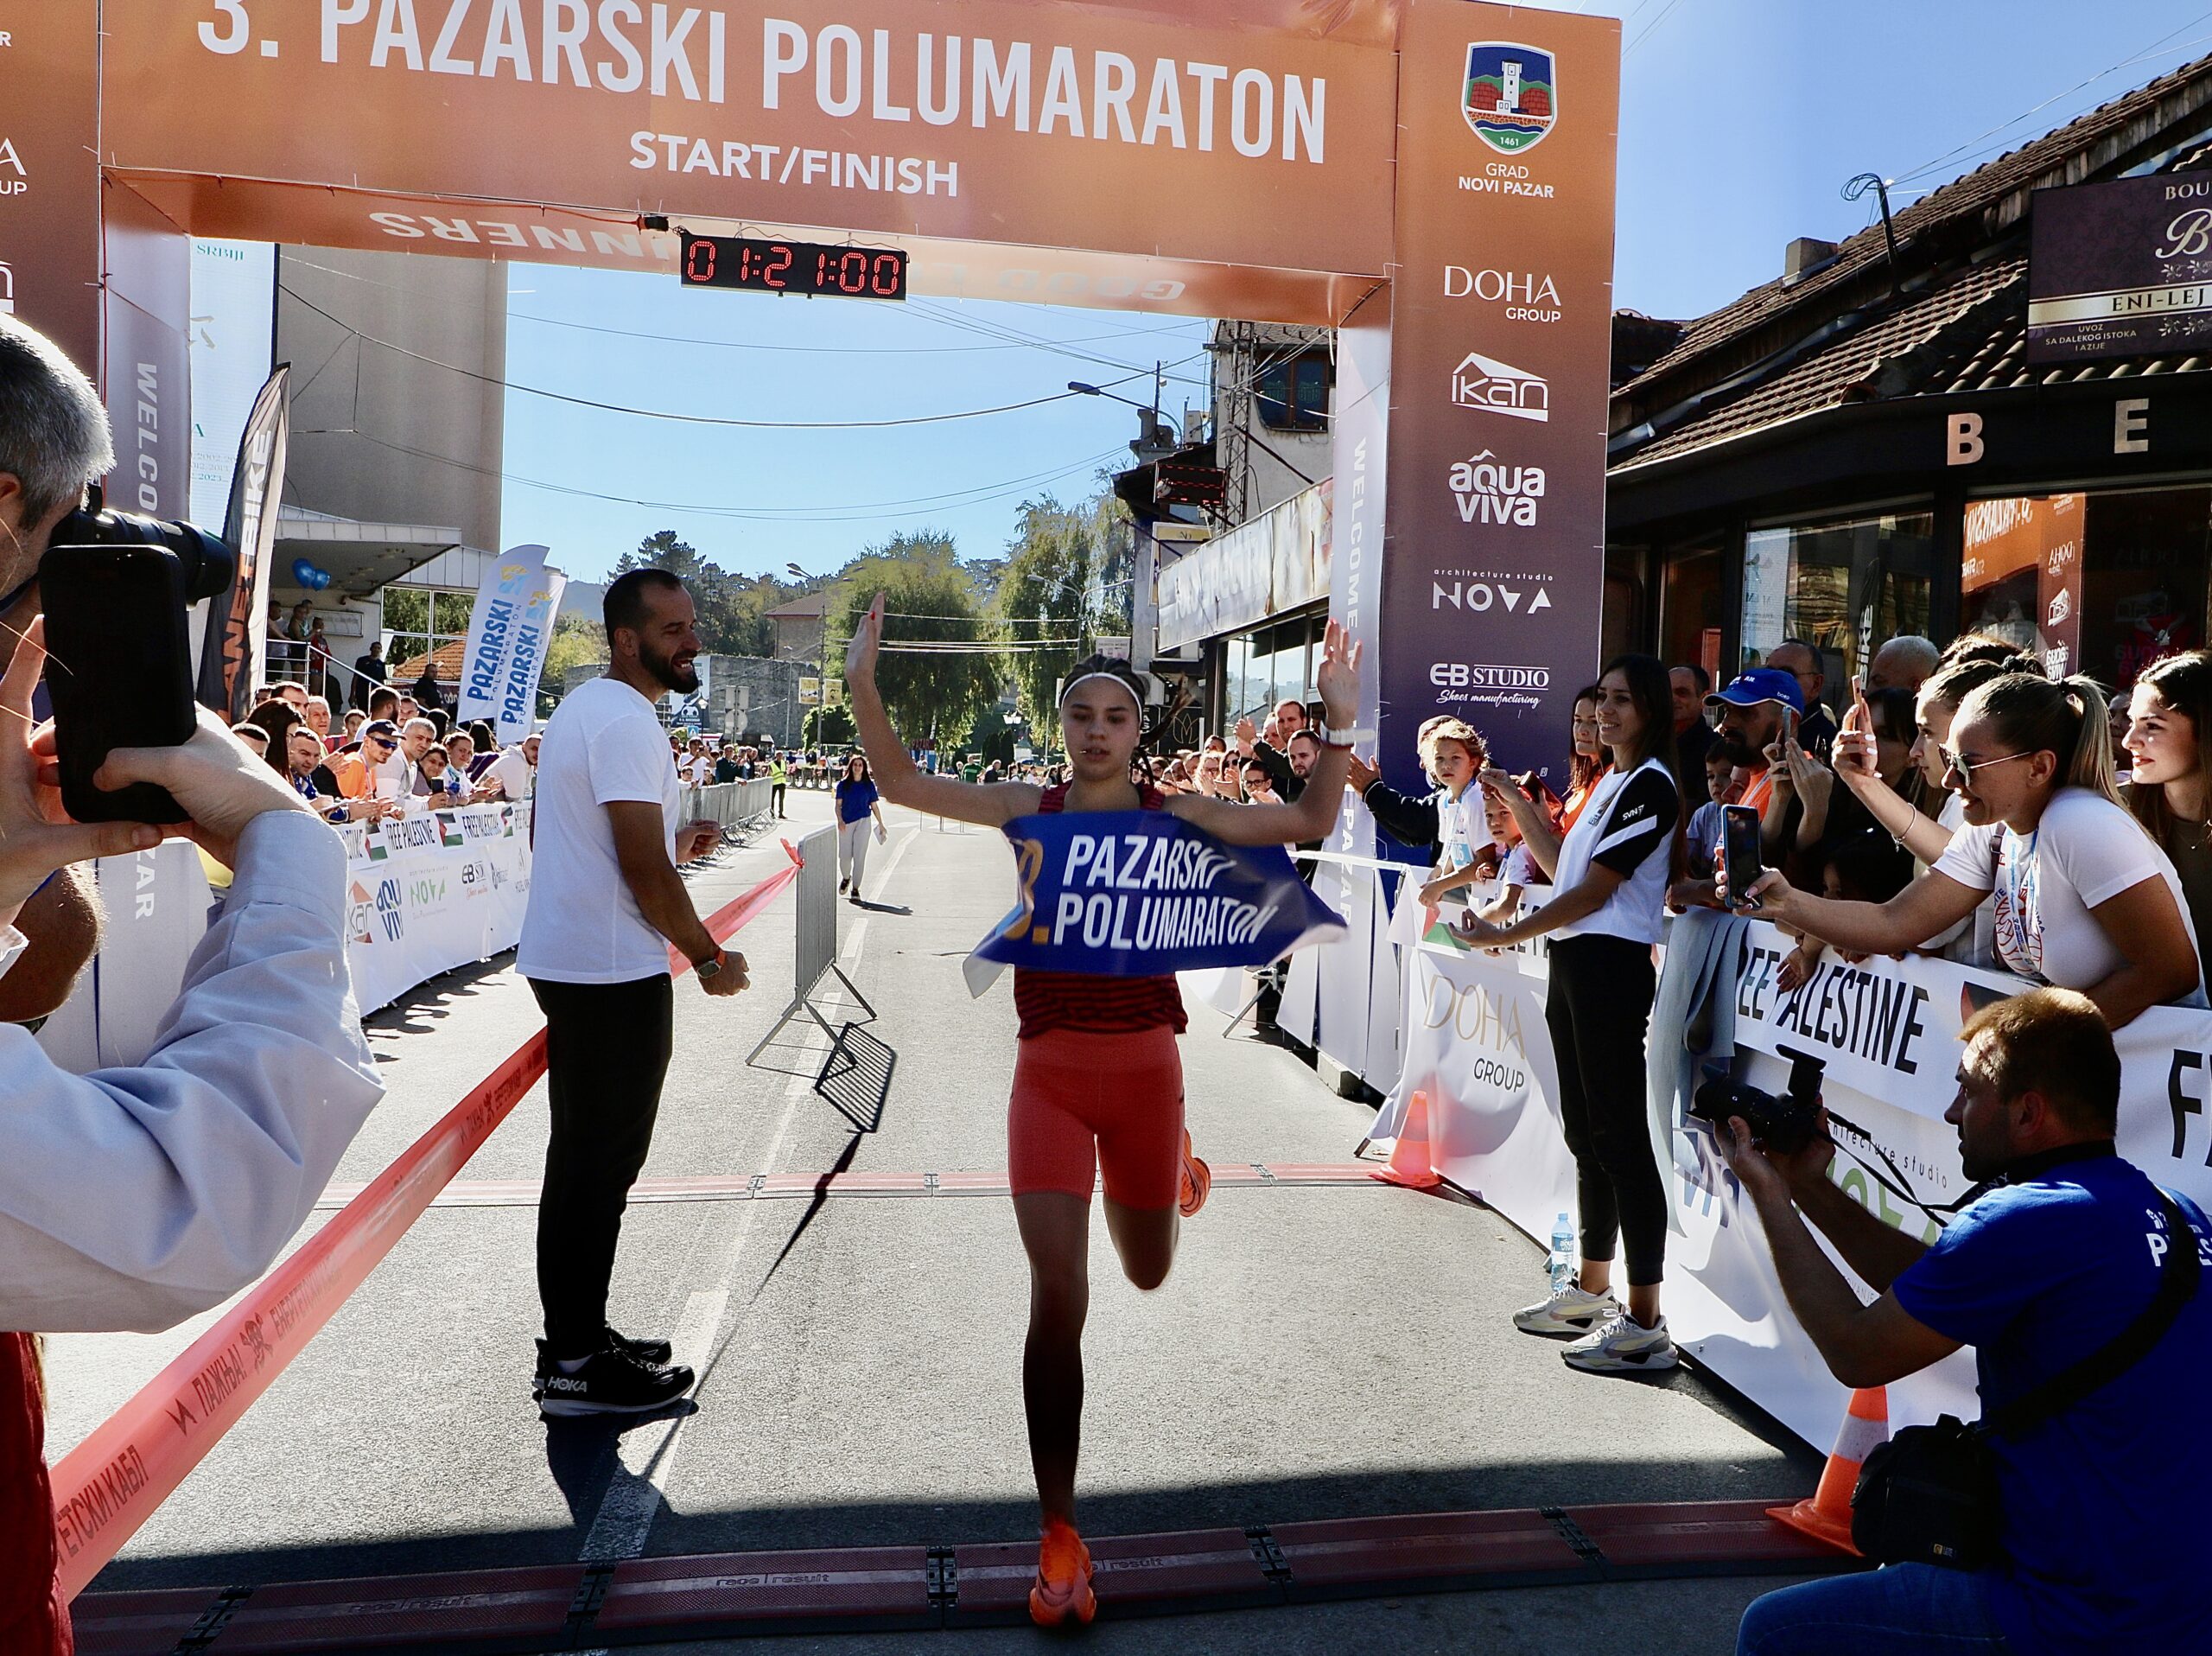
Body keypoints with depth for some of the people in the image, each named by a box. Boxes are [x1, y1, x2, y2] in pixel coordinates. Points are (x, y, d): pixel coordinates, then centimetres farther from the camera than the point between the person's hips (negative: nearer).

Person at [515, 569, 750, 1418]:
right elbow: (643, 865, -21)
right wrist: (711, 958, -10)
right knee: (599, 1163, -3)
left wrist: (671, 845, 14)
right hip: (612, 973, -11)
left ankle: (577, 1340, 28)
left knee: (586, 1157, 17)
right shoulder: (627, 720, -17)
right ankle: (576, 1366, 7)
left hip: (567, 959, 11)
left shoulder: (582, 706, 16)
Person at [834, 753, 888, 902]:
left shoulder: (869, 785, 5)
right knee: (844, 855, 0)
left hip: (863, 822, 0)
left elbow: (874, 806, 11)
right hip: (846, 823, 1)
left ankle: (855, 888, 0)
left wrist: (881, 824, 13)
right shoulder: (843, 784, 4)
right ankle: (846, 878, 31)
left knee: (859, 856, -6)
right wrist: (840, 820, -14)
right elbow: (838, 805, 2)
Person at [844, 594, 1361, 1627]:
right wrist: (863, 686, -19)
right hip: (1050, 1070, -1)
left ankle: (1171, 1170, 58)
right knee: (1058, 1300, -7)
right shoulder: (1029, 808, -1)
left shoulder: (1173, 814, -1)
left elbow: (1309, 825, -3)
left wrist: (1338, 725, -14)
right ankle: (1059, 1541, 7)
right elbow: (903, 786, -5)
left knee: (1146, 1274, 20)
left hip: (1145, 1067, 1)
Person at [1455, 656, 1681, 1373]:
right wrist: (1518, 804, 18)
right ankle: (1591, 1291, 27)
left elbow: (1593, 891, -15)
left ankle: (1644, 1322, -3)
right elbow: (1562, 867, 20)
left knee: (1620, 1136, -8)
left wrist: (1505, 935, -11)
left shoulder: (1651, 785, -11)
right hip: (1574, 962, 10)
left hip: (1611, 965, -10)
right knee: (1585, 1131, 15)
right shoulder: (1610, 781, 18)